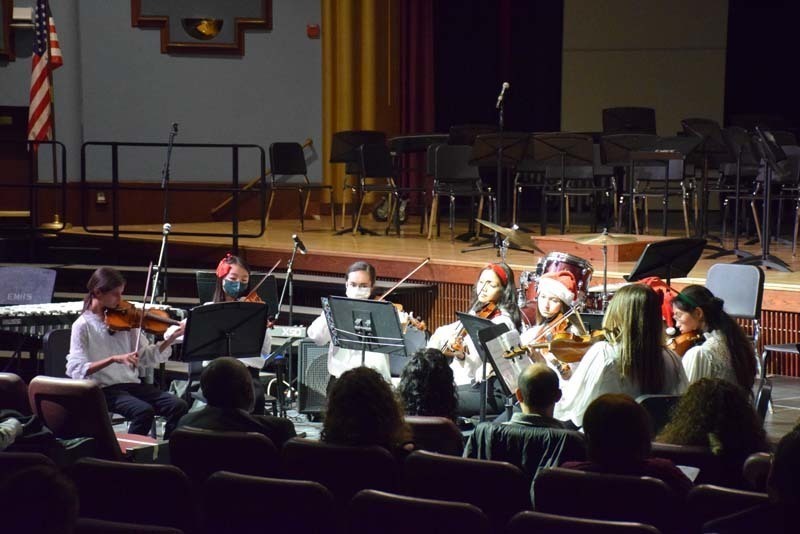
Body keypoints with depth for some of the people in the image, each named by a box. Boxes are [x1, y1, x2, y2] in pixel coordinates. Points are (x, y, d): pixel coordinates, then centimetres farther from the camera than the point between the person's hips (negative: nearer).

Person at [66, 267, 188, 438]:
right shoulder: (83, 326, -4)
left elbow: (147, 357, 7)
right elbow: (76, 369, -15)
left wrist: (171, 339, -9)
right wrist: (113, 359, -26)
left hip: (132, 384, 5)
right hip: (104, 390, -5)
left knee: (178, 406, -15)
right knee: (144, 411, -31)